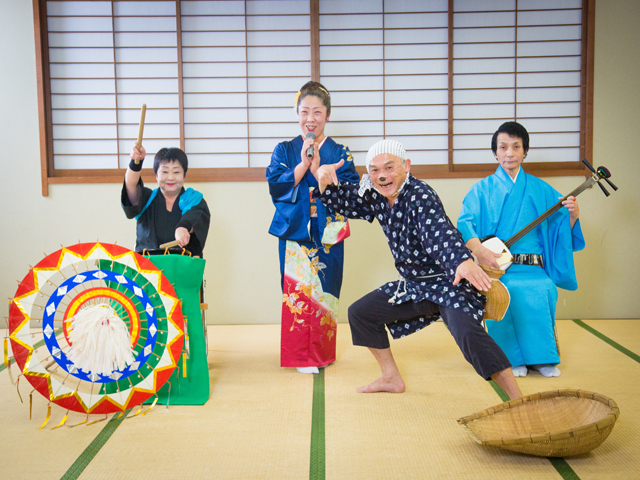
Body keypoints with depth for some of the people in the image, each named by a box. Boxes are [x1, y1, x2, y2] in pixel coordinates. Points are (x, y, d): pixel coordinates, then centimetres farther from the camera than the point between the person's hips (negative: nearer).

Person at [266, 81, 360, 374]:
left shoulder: (340, 153, 5)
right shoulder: (284, 151, 8)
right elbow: (276, 188, -5)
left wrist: (317, 169, -14)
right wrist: (302, 165, -14)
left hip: (327, 235, 0)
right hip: (294, 232, 0)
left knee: (324, 291, 3)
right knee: (297, 290, -3)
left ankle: (323, 353, 19)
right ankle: (301, 355, 8)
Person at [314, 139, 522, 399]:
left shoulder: (420, 196, -24)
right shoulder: (376, 197, 0)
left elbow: (440, 232, -42)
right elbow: (343, 199, 12)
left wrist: (463, 261, -62)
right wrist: (324, 178, -10)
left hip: (448, 282, -9)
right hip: (414, 285, 9)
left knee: (468, 334, -33)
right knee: (360, 313, 14)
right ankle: (391, 378, 28)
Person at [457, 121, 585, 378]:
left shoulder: (539, 189, 16)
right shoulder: (483, 189, 11)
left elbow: (562, 230, 12)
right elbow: (465, 223, -5)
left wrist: (572, 216, -10)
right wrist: (478, 249, -23)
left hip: (533, 268, 1)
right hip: (495, 267, -1)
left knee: (542, 290, -30)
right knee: (506, 291, -33)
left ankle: (541, 357, -8)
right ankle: (513, 358, -12)